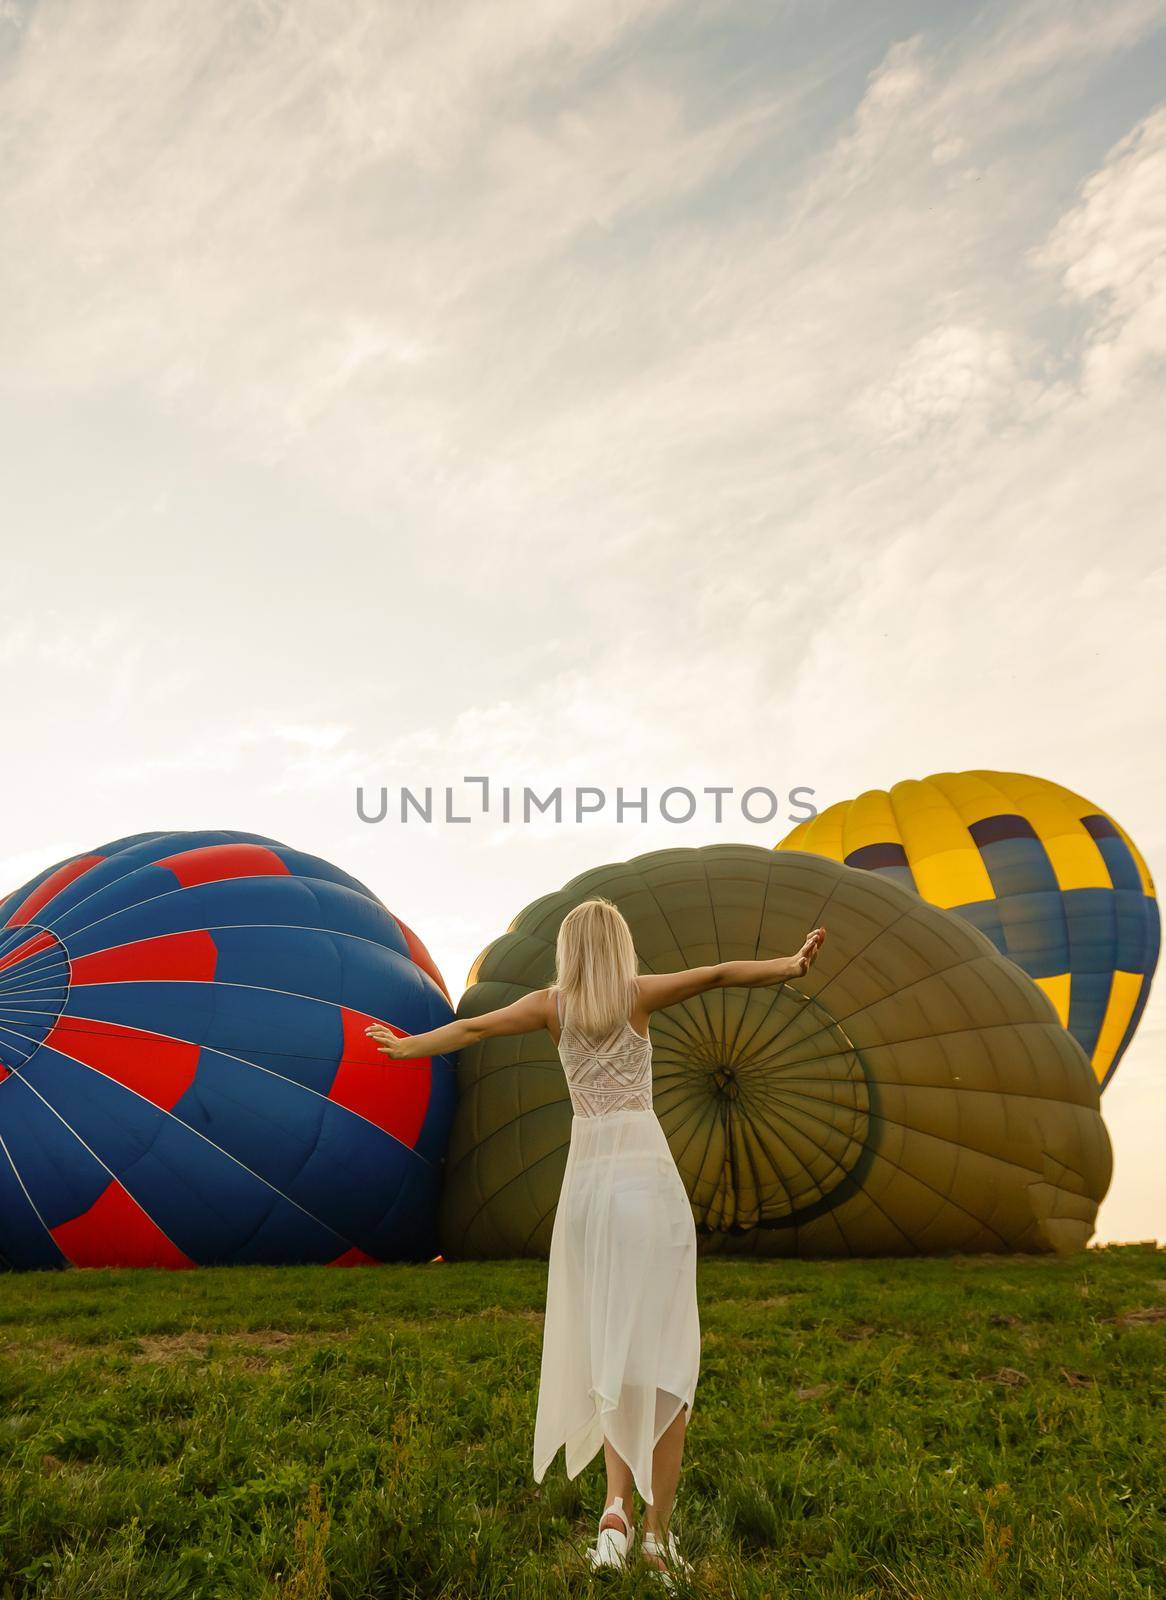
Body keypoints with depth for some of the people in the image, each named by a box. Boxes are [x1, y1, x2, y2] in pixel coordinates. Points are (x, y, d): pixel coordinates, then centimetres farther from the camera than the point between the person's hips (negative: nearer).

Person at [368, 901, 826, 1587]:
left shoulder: (552, 1003, 8)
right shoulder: (639, 993, 1)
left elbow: (472, 1027, 17)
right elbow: (718, 974, -12)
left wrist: (404, 1046, 31)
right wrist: (791, 964, -19)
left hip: (587, 1182, 3)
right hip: (649, 1175, -3)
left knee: (611, 1351, 14)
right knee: (662, 1356, 3)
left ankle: (616, 1508, 2)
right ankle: (659, 1534, 4)